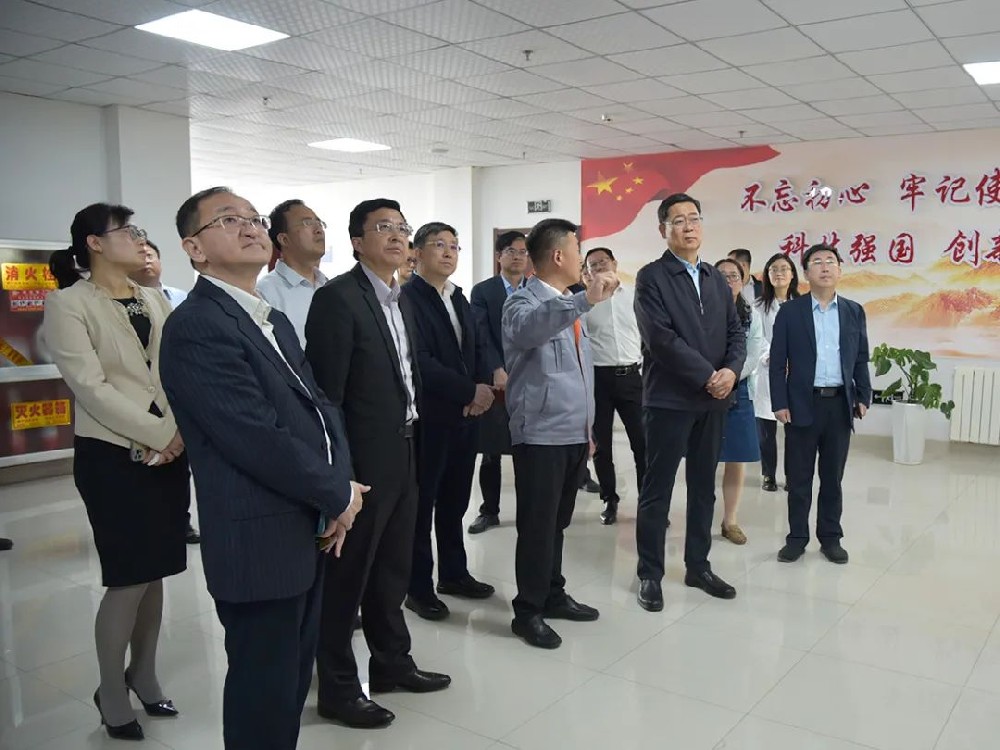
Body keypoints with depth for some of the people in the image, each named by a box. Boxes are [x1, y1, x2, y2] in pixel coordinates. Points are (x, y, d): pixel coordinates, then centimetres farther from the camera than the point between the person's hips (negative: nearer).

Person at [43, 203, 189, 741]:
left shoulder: (155, 301, 11)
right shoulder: (68, 304, -6)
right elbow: (91, 387, -14)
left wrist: (179, 432, -11)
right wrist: (156, 435, -16)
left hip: (170, 452, 5)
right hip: (113, 455, -5)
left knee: (154, 572, 13)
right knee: (128, 579, 0)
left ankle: (144, 676, 31)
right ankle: (112, 693, 21)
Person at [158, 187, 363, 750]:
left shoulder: (275, 320, 13)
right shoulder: (196, 328, -17)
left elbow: (318, 405, 11)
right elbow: (260, 440, -23)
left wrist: (341, 485, -6)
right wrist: (340, 496, -11)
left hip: (309, 533, 9)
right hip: (260, 544, -9)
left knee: (295, 678, 21)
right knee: (265, 690, 7)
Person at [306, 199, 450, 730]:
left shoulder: (400, 301, 13)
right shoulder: (337, 297, -15)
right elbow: (327, 390, -18)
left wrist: (413, 441, 12)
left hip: (402, 453, 9)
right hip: (363, 458, -8)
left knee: (393, 569, 20)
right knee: (346, 575, 5)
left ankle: (392, 662, 36)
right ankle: (337, 688, 20)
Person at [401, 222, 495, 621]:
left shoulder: (459, 298, 15)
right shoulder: (407, 297, -12)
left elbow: (478, 349, 15)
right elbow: (420, 362, -20)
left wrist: (485, 387, -5)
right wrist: (470, 391, -15)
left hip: (465, 415, 7)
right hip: (427, 418, -7)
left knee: (455, 501, 16)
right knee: (422, 504, 4)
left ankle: (454, 573, 30)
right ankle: (419, 586, 16)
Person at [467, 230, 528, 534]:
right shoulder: (482, 291, 5)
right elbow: (482, 336, -5)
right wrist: (497, 370, -18)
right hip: (495, 381, 0)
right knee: (491, 452, 6)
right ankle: (489, 511, 18)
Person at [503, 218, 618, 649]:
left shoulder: (571, 306, 16)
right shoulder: (524, 302, -10)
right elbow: (527, 328, -37)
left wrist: (588, 426, 21)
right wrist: (586, 300, -47)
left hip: (574, 433, 8)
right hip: (540, 434, -8)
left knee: (558, 522, 17)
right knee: (537, 525, -1)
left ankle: (553, 596, 30)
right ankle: (528, 611, 12)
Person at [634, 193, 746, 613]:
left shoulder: (717, 279, 14)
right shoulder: (651, 277, -6)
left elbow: (735, 332, 10)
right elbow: (661, 338, -16)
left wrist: (731, 371, -10)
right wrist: (706, 376, -16)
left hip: (713, 400, 6)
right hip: (669, 399, -6)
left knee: (704, 487, 13)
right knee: (657, 490, 2)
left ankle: (698, 567, 25)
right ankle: (650, 574, 13)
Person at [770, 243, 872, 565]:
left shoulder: (854, 311, 8)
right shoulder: (789, 311, -1)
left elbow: (861, 359, 11)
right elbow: (777, 362, -2)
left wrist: (863, 397, 2)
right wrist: (779, 403, -8)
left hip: (840, 404, 2)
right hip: (803, 404, -2)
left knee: (833, 477, 10)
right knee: (798, 477, 5)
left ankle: (830, 537, 21)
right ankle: (797, 537, 16)